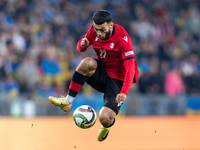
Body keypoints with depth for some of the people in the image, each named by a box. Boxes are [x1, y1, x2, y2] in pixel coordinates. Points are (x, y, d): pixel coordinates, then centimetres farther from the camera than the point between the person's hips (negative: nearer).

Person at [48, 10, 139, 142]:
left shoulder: (121, 38, -23)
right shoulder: (95, 30, -6)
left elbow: (130, 68, -29)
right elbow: (81, 48, 11)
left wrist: (124, 93, -42)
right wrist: (82, 44, -16)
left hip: (118, 81, -4)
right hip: (102, 74, 4)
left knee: (104, 119, -22)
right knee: (87, 63, -31)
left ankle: (107, 126, 21)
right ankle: (67, 102, -19)